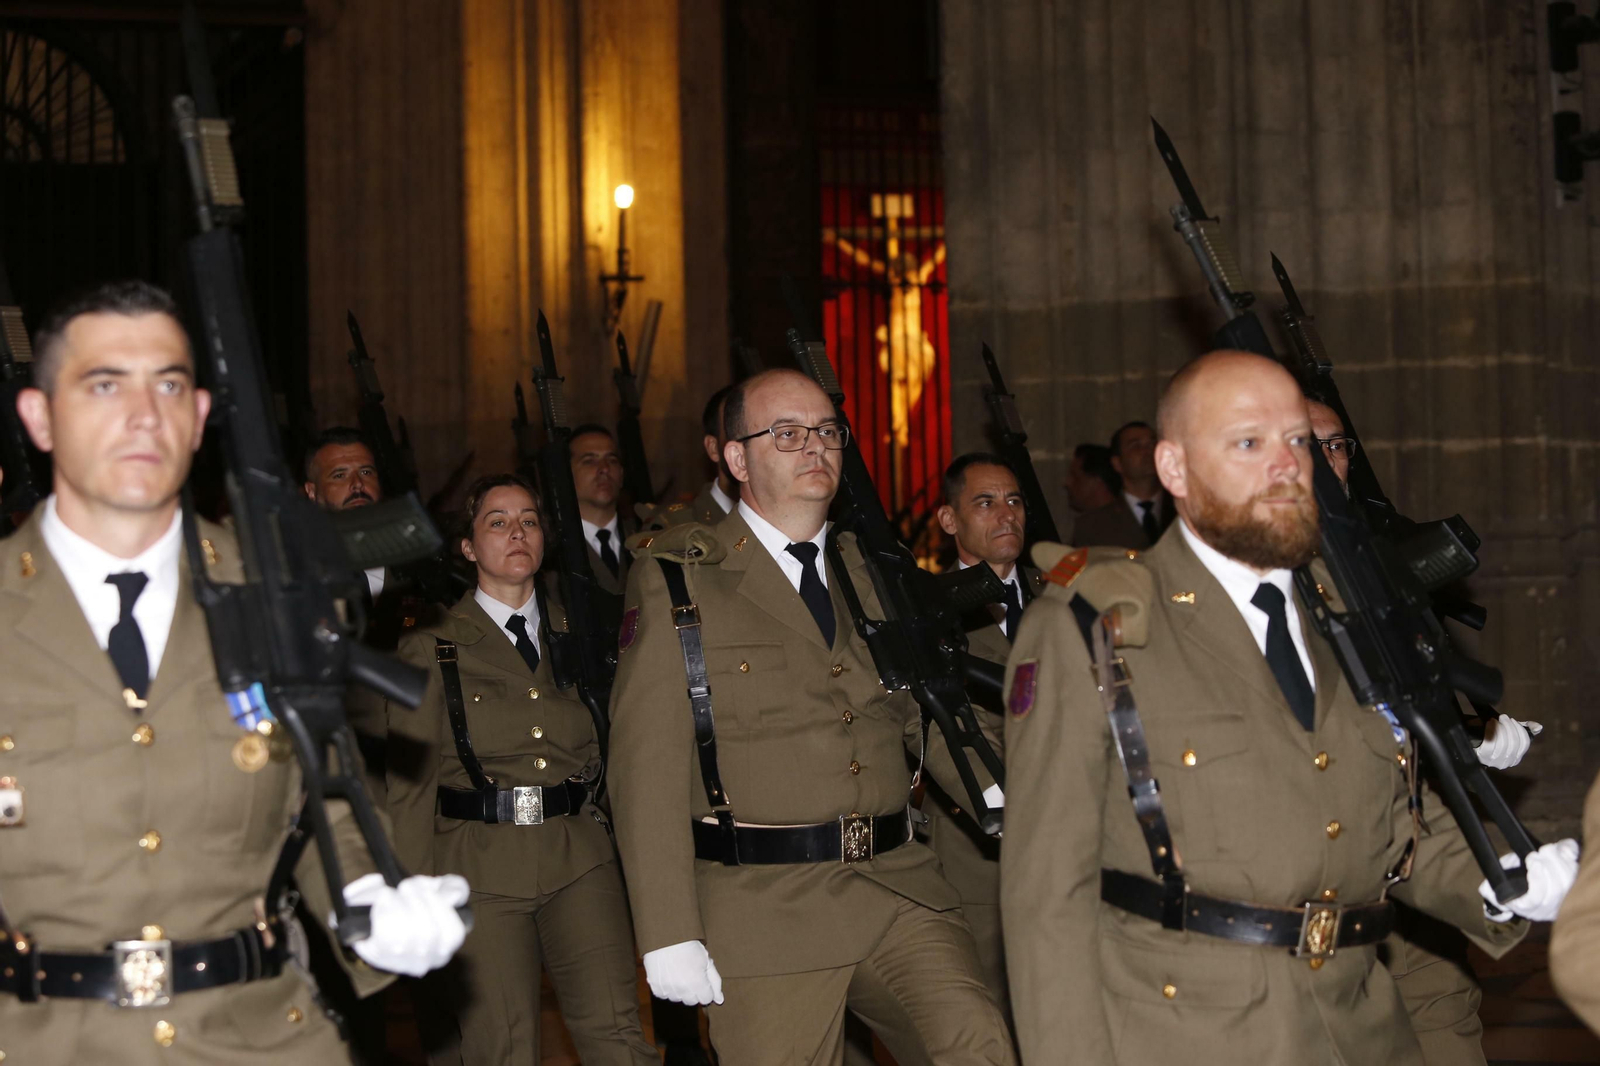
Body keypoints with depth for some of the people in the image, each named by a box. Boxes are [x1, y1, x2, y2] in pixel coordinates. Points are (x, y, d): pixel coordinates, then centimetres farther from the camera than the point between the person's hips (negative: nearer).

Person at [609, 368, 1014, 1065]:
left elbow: (924, 709, 21)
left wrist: (996, 791, 1)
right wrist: (668, 934, -12)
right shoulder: (674, 581, -1)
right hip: (763, 913, -3)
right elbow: (646, 765, -6)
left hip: (898, 888, 4)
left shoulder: (871, 575, 15)